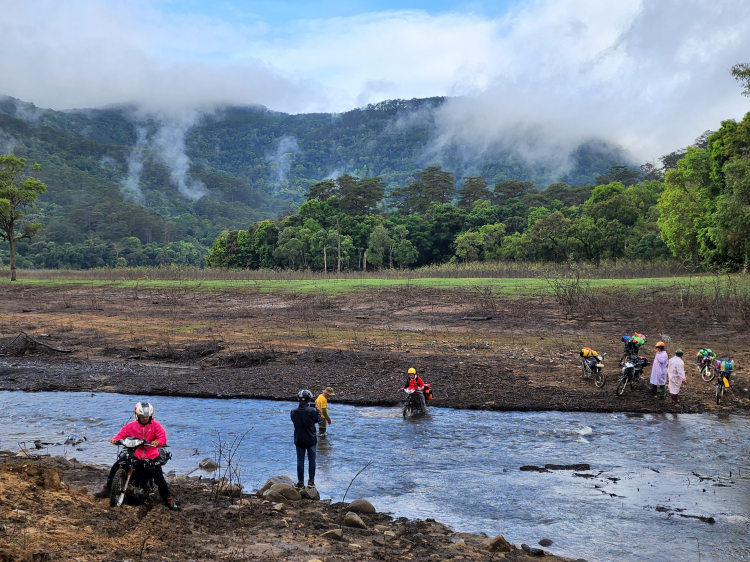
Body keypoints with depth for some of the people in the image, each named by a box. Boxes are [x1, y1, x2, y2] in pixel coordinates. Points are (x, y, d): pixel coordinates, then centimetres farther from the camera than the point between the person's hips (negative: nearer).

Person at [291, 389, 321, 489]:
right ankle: (311, 482, 17)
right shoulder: (312, 411, -18)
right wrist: (317, 410, 15)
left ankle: (300, 482, 15)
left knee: (300, 462, 10)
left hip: (299, 440, 2)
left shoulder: (294, 411, -10)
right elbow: (318, 419, -1)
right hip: (311, 440, -2)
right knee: (311, 461, 11)